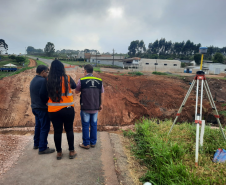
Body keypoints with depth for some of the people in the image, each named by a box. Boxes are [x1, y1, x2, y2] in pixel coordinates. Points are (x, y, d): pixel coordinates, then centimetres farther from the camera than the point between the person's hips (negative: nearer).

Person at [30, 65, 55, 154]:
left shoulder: (33, 81, 11)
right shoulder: (43, 81, -19)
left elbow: (32, 94, 15)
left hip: (35, 107, 10)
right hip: (42, 108, -10)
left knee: (38, 126, 21)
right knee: (44, 128, -1)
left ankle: (36, 144, 34)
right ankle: (42, 148, 6)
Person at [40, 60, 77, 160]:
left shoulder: (48, 81, -4)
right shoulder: (67, 79, -7)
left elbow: (42, 94, -5)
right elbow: (74, 86, 11)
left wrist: (48, 100, 12)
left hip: (53, 111, 1)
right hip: (68, 110, -1)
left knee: (57, 131, 12)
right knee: (69, 130, 12)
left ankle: (59, 152, 25)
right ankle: (71, 151, 22)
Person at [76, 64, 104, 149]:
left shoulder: (81, 80, -8)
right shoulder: (99, 81, 0)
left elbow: (77, 92, 3)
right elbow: (102, 94, 5)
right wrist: (101, 104, 15)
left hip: (85, 107, -3)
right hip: (95, 107, 3)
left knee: (85, 125, 8)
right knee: (94, 125, 14)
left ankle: (86, 144, 17)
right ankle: (93, 142, 24)